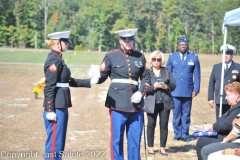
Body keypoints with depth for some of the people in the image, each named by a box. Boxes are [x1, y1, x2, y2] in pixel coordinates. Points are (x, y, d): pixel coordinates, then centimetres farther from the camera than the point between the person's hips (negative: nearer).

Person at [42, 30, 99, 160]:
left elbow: (69, 81, 20)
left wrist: (89, 82, 15)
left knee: (59, 144, 14)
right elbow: (49, 87, -18)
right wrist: (50, 110, -20)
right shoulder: (54, 61, -14)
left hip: (61, 107, 10)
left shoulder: (57, 59, 16)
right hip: (56, 108, -10)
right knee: (54, 144, -4)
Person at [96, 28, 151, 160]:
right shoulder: (111, 56, 0)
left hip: (136, 103, 3)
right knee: (117, 139, 1)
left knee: (135, 139, 9)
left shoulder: (140, 56, 9)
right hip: (118, 104, -3)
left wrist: (141, 93, -4)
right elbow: (102, 76, 1)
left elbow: (146, 78, 12)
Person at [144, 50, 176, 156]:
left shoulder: (167, 71, 7)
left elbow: (173, 85, 5)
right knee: (151, 125, 5)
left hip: (165, 103, 2)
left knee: (164, 125, 4)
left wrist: (165, 86, -14)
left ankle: (162, 147, 13)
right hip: (152, 103, -2)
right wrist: (154, 86, -20)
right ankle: (150, 147, 15)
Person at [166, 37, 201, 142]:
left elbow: (197, 75, 5)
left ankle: (185, 134, 10)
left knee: (186, 113, 4)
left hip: (188, 91, 0)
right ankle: (177, 134, 8)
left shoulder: (194, 58, 6)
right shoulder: (172, 57, 8)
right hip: (175, 91, 0)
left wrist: (196, 89, -2)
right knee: (176, 113, 1)